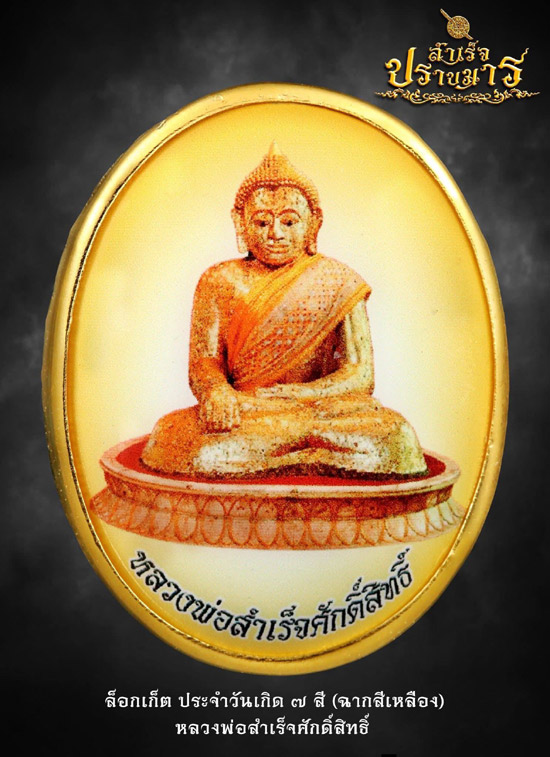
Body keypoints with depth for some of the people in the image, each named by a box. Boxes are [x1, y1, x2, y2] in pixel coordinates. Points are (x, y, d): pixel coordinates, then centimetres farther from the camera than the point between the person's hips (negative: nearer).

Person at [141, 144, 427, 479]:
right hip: (240, 414, 0)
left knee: (392, 437, -31)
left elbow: (361, 375, 0)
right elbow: (203, 360, 4)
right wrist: (217, 392, -22)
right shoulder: (219, 282, 12)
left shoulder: (338, 283, 7)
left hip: (320, 411, 1)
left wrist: (285, 395, -15)